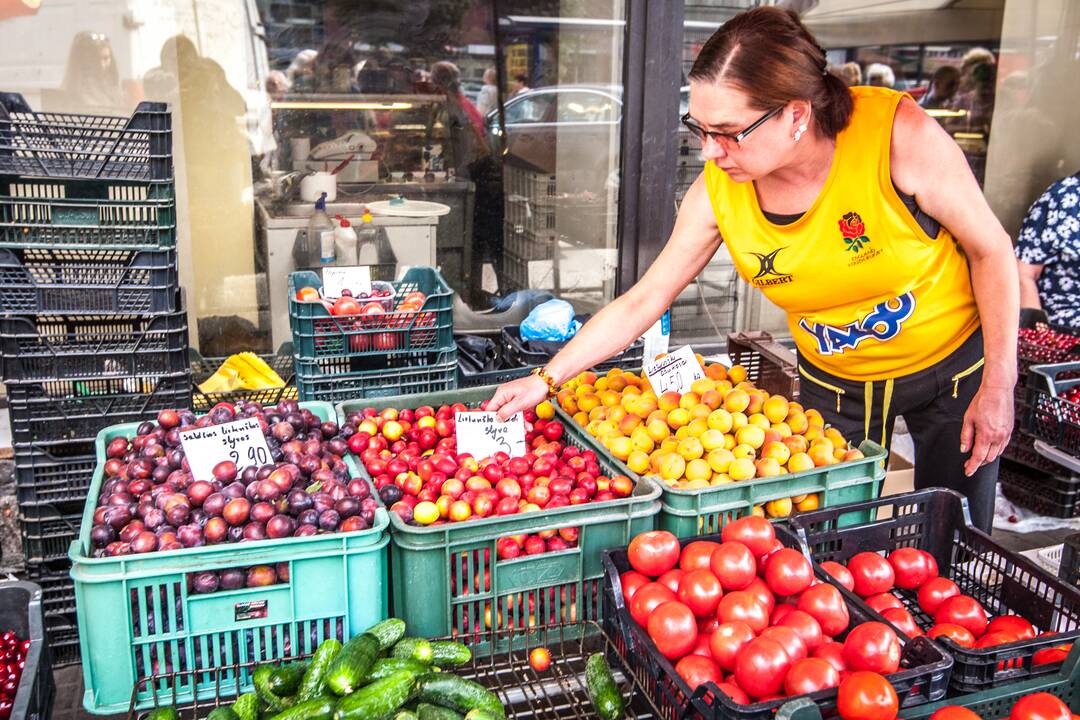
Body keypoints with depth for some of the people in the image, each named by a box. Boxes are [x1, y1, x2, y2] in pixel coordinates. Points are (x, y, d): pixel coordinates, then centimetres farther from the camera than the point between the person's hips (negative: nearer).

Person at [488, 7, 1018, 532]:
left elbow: (991, 250, -16)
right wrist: (546, 379, -16)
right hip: (832, 380, 2)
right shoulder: (717, 191, -20)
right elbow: (642, 302, -12)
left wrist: (998, 386, -15)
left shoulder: (898, 134, -29)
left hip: (952, 361, -1)